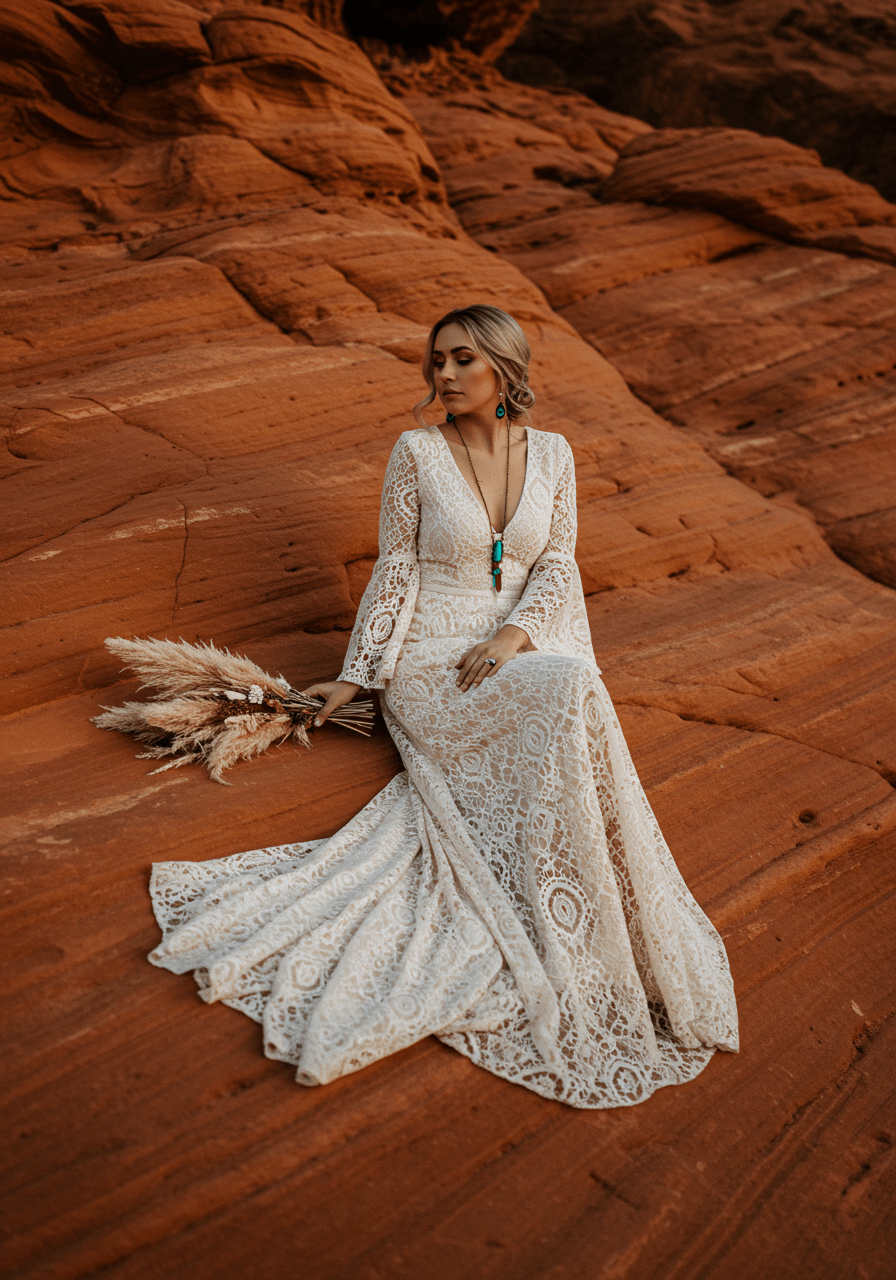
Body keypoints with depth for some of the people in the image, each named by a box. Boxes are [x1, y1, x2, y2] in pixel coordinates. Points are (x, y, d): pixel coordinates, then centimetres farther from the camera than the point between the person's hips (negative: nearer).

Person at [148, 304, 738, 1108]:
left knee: (569, 710, -32)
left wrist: (513, 637, -16)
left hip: (521, 645, 4)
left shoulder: (551, 454, 8)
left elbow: (557, 568, 2)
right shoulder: (417, 452, -1)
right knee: (568, 701, -33)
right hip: (428, 657, -3)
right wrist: (357, 675, -5)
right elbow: (395, 571, -1)